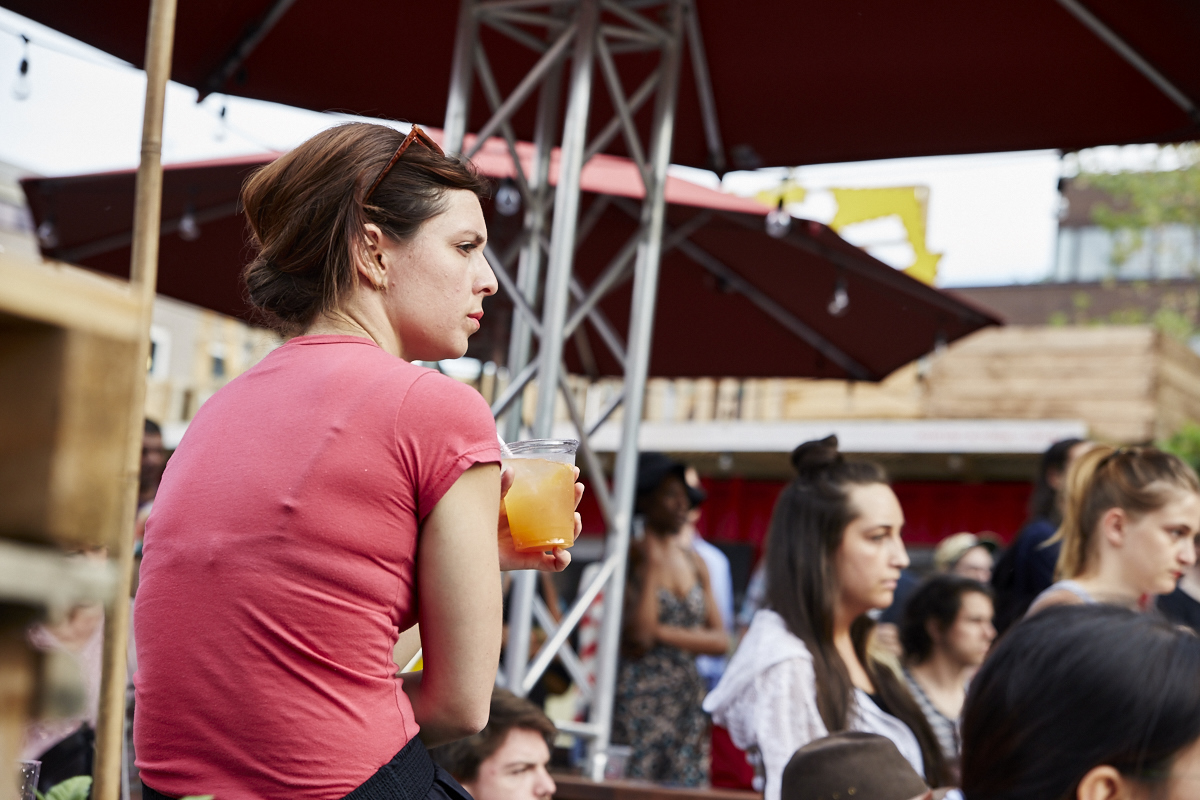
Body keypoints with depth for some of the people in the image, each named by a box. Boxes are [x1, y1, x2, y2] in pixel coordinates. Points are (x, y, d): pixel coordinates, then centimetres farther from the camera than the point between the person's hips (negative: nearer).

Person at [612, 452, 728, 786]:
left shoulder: (694, 562, 13)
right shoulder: (631, 555, -5)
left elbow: (719, 640, 7)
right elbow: (639, 633, -18)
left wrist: (662, 633, -8)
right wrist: (652, 563, -12)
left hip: (687, 701, 6)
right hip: (639, 699, -6)